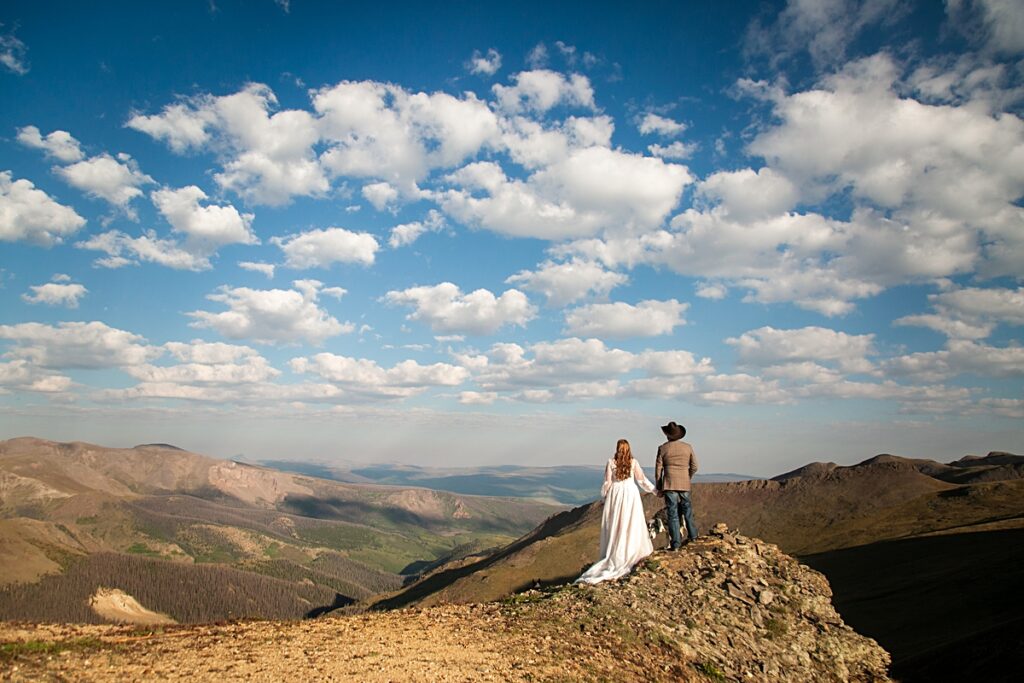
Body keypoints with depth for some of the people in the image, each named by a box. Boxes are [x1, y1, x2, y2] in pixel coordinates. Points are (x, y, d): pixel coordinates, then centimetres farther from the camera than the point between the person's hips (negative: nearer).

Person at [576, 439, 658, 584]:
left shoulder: (611, 463, -5)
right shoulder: (633, 462, -4)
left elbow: (607, 483, -2)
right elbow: (642, 480, -2)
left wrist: (603, 495, 13)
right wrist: (654, 490, 10)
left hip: (615, 494, 0)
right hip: (631, 493, 0)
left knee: (614, 526, 7)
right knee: (631, 524, 7)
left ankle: (613, 556, 8)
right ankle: (631, 553, 6)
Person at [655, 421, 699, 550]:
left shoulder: (663, 448, -3)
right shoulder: (688, 447, 4)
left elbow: (658, 469, -1)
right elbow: (694, 467, 7)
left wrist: (659, 487, 7)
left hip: (669, 485, -2)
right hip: (684, 485, 2)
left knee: (672, 514, 0)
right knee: (687, 510, 20)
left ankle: (675, 544, 1)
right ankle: (692, 535, 28)